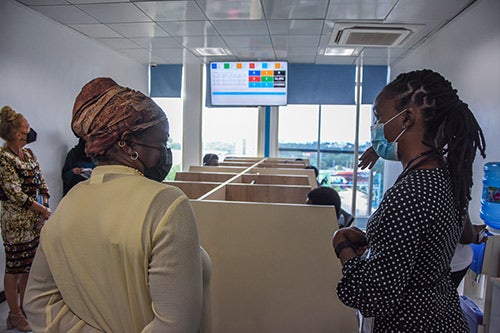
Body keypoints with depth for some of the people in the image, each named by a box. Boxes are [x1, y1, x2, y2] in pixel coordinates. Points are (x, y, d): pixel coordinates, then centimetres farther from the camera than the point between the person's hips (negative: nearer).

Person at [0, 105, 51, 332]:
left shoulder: (28, 154, 8)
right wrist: (43, 210, -12)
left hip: (36, 220, 7)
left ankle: (25, 307, 31)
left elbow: (41, 181, 11)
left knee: (30, 265, 15)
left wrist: (46, 204, -3)